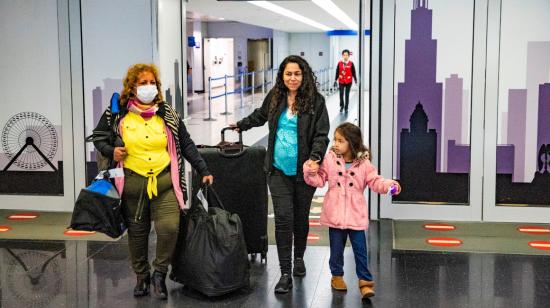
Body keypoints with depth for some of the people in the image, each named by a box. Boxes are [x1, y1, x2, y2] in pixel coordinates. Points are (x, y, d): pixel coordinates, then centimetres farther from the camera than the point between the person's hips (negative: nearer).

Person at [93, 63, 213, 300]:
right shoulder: (117, 113, 3)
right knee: (137, 233, 8)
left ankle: (159, 273, 9)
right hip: (132, 183, 0)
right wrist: (110, 151, -6)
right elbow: (98, 137, 14)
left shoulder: (167, 114, 7)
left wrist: (203, 171, 7)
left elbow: (186, 144, 11)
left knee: (169, 228, -14)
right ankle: (142, 276, 29)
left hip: (165, 182, 0)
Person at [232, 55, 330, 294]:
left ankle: (299, 258, 39)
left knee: (300, 217, 14)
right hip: (279, 170, 2)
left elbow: (321, 135, -9)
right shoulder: (275, 98, 4)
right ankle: (285, 274, -1)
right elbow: (260, 115, 26)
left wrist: (315, 158, -26)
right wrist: (241, 125, 39)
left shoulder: (316, 101, -7)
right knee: (283, 218, -6)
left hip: (304, 171, -1)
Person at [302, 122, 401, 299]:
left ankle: (365, 281, 9)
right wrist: (311, 172, -18)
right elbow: (319, 180, 1)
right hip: (335, 215, 1)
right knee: (336, 249, 12)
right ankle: (337, 275, 31)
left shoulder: (363, 163, -4)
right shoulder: (330, 159, -1)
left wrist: (389, 185, -19)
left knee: (360, 250, 2)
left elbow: (375, 181, -2)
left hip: (356, 216, -1)